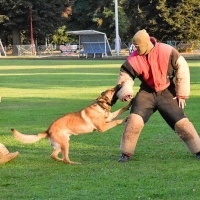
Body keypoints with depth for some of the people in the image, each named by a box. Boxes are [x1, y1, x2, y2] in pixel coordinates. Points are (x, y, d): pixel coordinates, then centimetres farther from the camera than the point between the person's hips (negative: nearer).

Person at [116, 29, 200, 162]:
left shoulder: (166, 51, -20)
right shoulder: (134, 59, -15)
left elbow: (182, 68, -11)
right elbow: (125, 76, -1)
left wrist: (181, 94, -8)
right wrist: (125, 91, -21)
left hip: (167, 93, -1)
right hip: (147, 92, 1)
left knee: (181, 123, -3)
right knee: (134, 121, -14)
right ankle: (126, 153, 2)